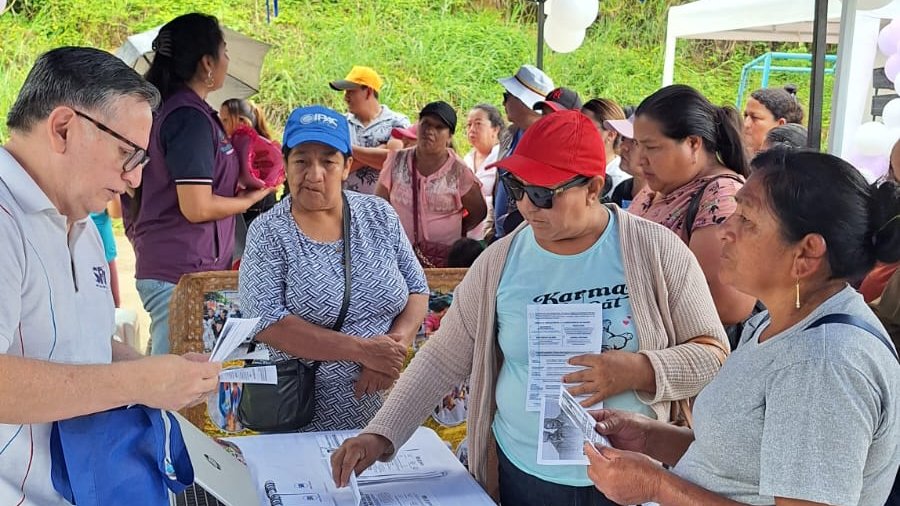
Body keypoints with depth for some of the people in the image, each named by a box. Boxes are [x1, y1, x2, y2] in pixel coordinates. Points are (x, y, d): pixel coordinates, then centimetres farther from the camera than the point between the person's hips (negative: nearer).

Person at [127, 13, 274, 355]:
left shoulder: (171, 109, 14)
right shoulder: (190, 116, -15)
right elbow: (197, 207, -19)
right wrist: (250, 199, -4)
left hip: (163, 266, 10)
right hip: (182, 273, -10)